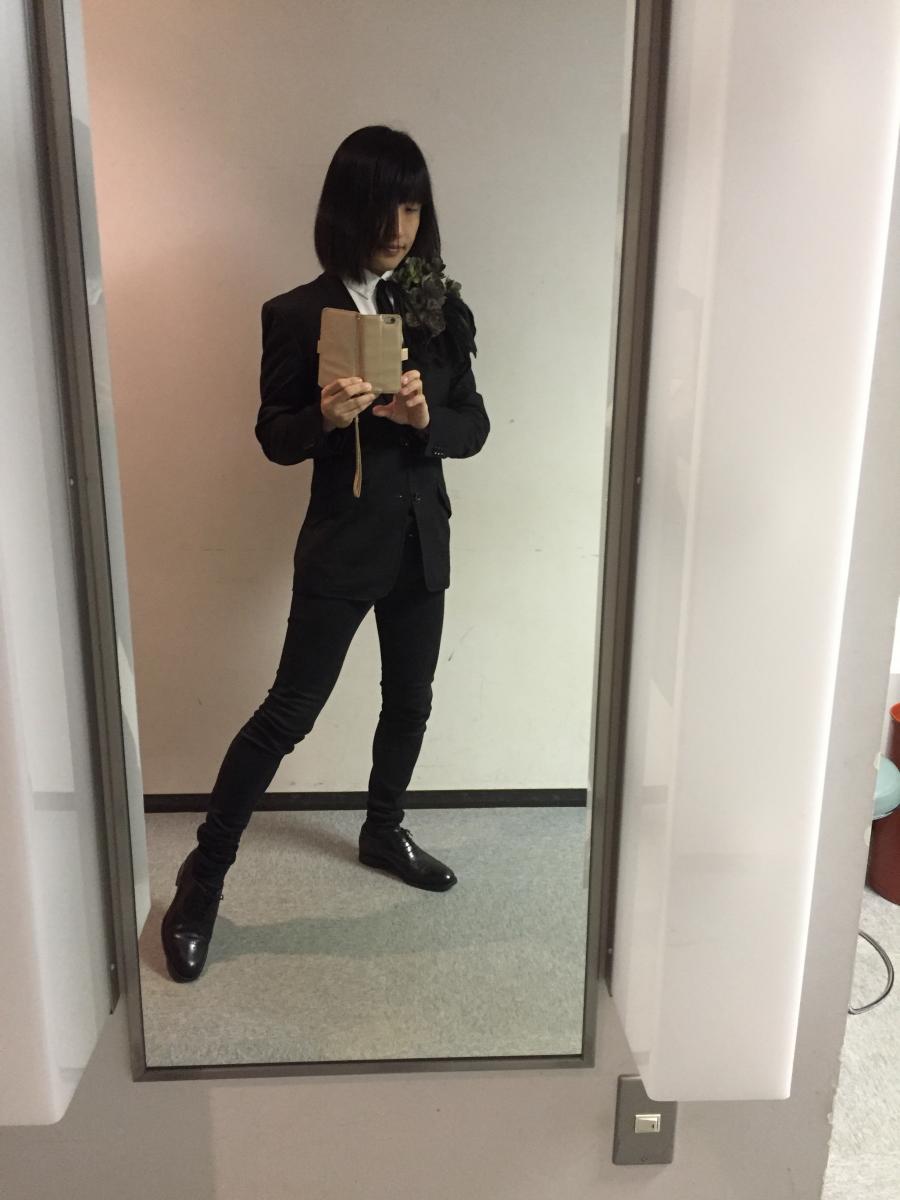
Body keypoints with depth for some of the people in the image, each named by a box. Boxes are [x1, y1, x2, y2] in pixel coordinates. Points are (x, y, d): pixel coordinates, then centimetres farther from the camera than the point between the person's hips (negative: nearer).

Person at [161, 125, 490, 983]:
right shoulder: (298, 314, -7)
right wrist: (325, 416, -25)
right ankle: (203, 874, 17)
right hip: (340, 545, -4)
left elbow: (474, 427, 4)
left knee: (409, 702, 16)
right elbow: (274, 438, -4)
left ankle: (382, 833, 41)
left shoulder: (441, 308, 3)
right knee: (288, 712, 0)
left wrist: (426, 418, -18)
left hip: (422, 541, 5)